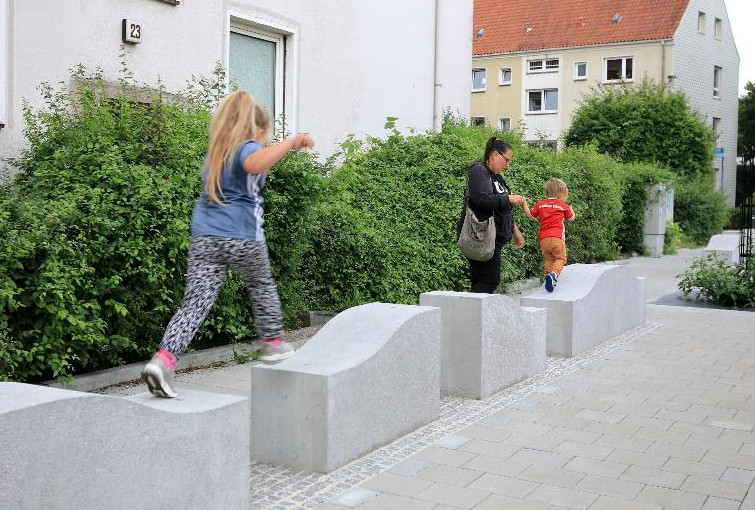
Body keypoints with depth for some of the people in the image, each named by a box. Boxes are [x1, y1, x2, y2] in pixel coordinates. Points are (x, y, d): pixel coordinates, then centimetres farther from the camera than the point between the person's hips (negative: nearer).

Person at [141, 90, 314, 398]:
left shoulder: (215, 153, 22)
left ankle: (163, 359, -20)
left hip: (204, 237, 5)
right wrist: (292, 142, -21)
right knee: (262, 285, 21)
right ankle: (273, 343, 35)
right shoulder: (247, 147, -2)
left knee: (195, 302, -2)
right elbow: (254, 163, -27)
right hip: (241, 237, -5)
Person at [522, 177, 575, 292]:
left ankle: (548, 274, 1)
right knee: (560, 258, 2)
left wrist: (524, 204, 31)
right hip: (557, 238, -3)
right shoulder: (563, 205, 5)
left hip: (543, 239, 3)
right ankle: (554, 274, -23)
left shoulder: (540, 204, 11)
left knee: (548, 259, 15)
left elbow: (530, 215, 19)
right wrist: (570, 209, 39)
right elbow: (571, 217, 18)